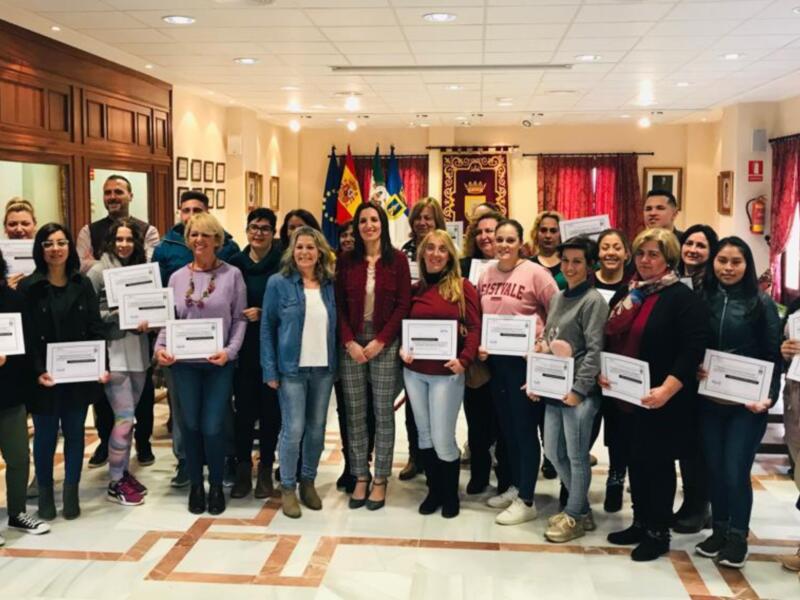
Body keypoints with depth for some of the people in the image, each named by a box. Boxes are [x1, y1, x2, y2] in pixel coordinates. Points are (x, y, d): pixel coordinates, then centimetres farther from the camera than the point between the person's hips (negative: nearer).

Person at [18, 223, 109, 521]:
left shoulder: (83, 284, 5)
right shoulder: (28, 287, -3)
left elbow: (97, 329, 4)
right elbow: (24, 335, -8)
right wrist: (37, 371, -19)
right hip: (45, 377, -2)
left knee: (74, 434, 10)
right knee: (45, 436, 7)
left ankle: (71, 493, 20)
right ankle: (45, 493, 22)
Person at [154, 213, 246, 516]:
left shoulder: (232, 275, -1)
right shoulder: (177, 277, 7)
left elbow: (240, 319, -2)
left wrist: (229, 350, -15)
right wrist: (160, 347, -7)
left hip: (219, 362, -2)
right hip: (183, 362, 2)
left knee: (213, 427, -2)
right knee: (190, 425, 9)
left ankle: (216, 485, 20)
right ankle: (196, 485, 25)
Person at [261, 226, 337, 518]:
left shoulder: (330, 284, 5)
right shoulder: (279, 283, -5)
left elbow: (335, 325, 11)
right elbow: (267, 328, -4)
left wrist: (336, 363, 4)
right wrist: (270, 370, -8)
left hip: (324, 368, 4)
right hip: (292, 368, -3)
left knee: (317, 428, 10)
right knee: (293, 429, -3)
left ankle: (308, 482, 25)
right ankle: (287, 487, 12)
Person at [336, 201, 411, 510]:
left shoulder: (398, 259, 0)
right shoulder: (346, 260, 6)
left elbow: (403, 305, -3)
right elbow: (339, 305, 4)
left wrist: (381, 341, -10)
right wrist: (349, 342, -8)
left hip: (385, 344, -2)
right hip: (351, 344, 2)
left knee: (383, 413, 3)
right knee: (355, 412, 5)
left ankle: (380, 480, 12)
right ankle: (360, 478, 15)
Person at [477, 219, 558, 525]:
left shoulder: (535, 273, -10)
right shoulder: (486, 275, 7)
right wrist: (478, 344, 2)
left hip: (524, 359, -6)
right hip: (495, 359, 6)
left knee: (525, 428, 0)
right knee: (506, 426, 16)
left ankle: (526, 501, 9)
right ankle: (515, 486, 32)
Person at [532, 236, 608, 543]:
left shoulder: (594, 301, -9)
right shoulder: (557, 298, 14)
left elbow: (595, 350, -14)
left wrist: (579, 390, -18)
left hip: (578, 391, -8)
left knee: (576, 456, 3)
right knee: (553, 452, 14)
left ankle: (576, 516, 19)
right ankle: (580, 507, 30)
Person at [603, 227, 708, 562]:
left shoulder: (682, 298, -10)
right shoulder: (626, 295, 12)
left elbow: (693, 349, -19)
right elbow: (610, 340, 18)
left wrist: (666, 389, -25)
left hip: (661, 400, -7)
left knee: (657, 462, 3)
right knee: (635, 460, 15)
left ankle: (659, 532, 16)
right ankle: (640, 522, 29)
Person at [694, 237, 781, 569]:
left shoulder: (761, 304, -4)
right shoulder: (702, 299, 3)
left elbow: (774, 355, -4)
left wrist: (768, 396, -14)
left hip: (746, 402, -3)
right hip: (710, 400, 3)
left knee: (735, 470, -4)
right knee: (714, 467, 9)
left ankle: (738, 536, 15)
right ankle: (719, 529, 27)